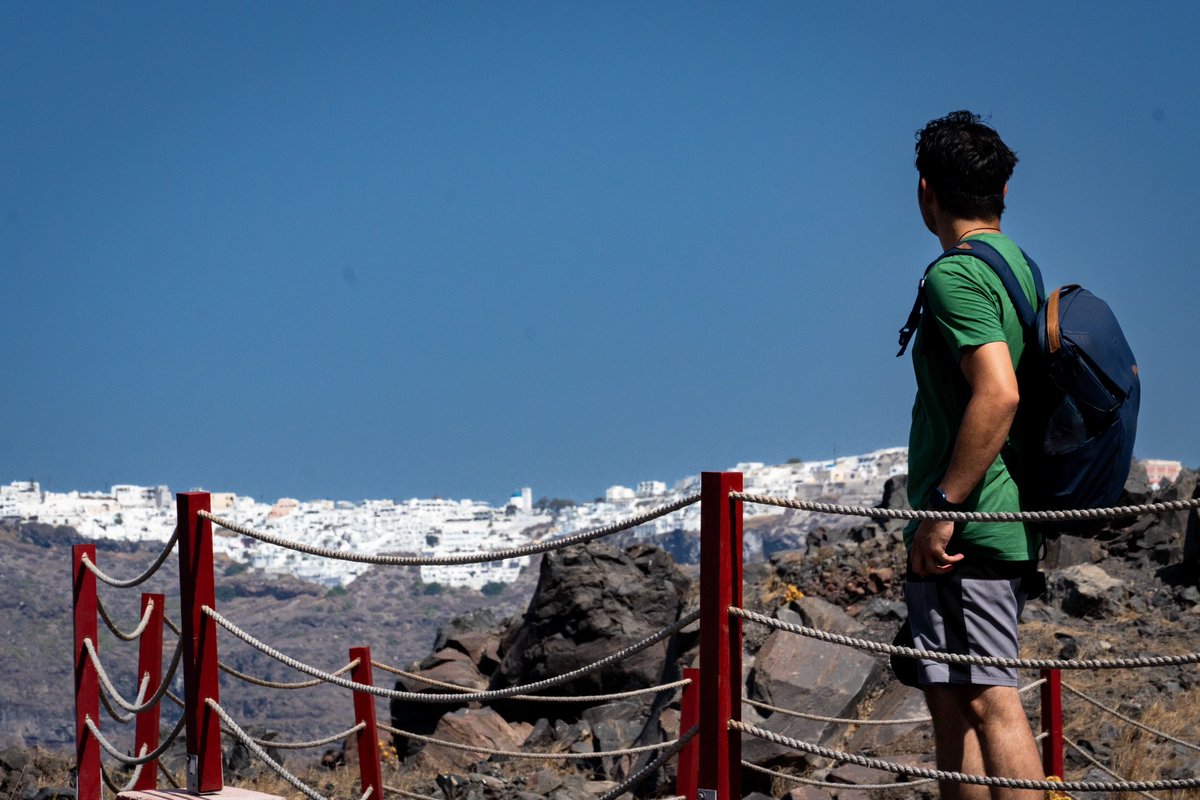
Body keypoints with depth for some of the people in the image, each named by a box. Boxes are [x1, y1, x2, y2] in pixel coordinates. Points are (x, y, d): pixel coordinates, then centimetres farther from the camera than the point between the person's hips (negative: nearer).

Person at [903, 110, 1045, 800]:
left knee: (988, 701, -12)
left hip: (966, 532, -10)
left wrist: (943, 508, -21)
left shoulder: (955, 276, -12)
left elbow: (998, 394, -24)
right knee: (954, 700, 14)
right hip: (1015, 528, 10)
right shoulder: (1024, 268, 17)